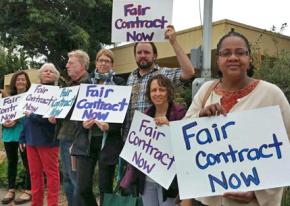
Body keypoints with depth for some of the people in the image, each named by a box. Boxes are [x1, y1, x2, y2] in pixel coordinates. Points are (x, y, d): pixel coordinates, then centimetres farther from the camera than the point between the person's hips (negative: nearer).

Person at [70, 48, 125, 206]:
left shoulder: (119, 84, 2)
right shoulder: (86, 83, 10)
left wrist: (110, 126, -20)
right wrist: (82, 123, -10)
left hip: (108, 141, -2)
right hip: (86, 140, 2)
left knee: (105, 187, 5)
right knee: (82, 187, 0)